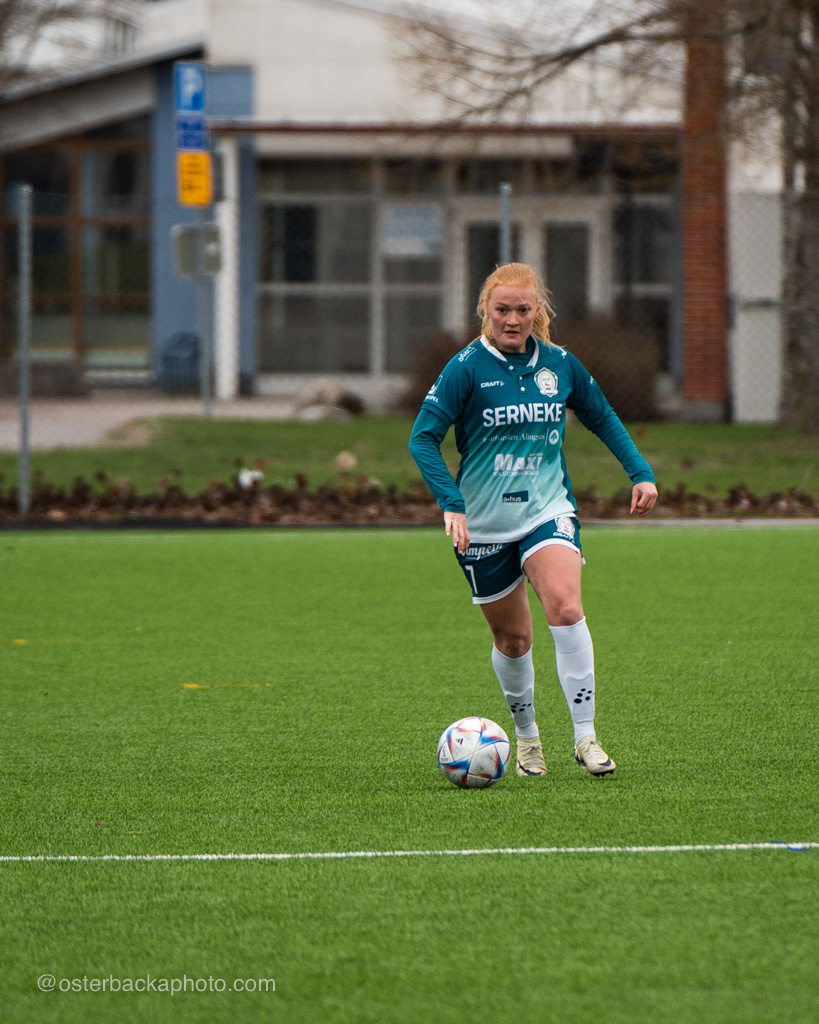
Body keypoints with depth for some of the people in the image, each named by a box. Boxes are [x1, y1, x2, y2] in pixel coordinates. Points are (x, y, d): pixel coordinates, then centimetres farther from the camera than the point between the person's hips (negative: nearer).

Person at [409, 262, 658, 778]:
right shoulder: (468, 368, -9)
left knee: (566, 606, -23)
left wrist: (641, 471, 7)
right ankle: (527, 736, 32)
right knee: (512, 637, 7)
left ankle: (586, 735, -19)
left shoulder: (560, 364, 2)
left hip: (548, 509, 1)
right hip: (483, 522, -1)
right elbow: (424, 437, -12)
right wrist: (451, 503, -24)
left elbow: (603, 419, 18)